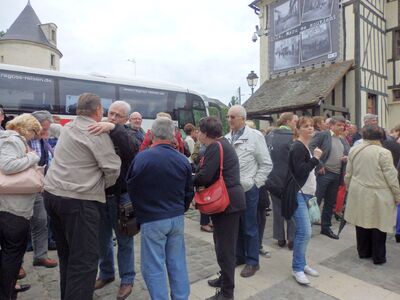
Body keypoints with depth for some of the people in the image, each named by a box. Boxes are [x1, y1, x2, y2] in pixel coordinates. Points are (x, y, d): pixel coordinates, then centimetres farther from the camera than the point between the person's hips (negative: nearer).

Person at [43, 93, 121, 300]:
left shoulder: (67, 128, 11)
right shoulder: (97, 133, -12)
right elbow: (113, 168, -13)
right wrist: (102, 185, 6)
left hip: (52, 193, 9)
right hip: (78, 200, -9)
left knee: (66, 253, 21)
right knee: (84, 258, 0)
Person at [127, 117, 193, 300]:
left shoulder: (142, 157, -14)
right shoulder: (183, 160, -1)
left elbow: (130, 187, -1)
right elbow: (189, 192, 8)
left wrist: (139, 210, 17)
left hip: (152, 220, -4)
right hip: (177, 218, 5)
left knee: (154, 268, 8)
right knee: (178, 263, 16)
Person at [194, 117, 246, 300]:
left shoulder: (215, 146, -17)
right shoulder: (222, 143, 15)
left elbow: (204, 176, -24)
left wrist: (191, 182, -4)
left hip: (227, 201, -10)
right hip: (229, 199, 10)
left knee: (224, 246, 1)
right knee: (224, 243, 22)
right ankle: (225, 278, 38)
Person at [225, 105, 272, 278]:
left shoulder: (255, 136, -8)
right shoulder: (227, 138, 6)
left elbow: (266, 164, -5)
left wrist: (255, 183, -8)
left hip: (248, 189, -5)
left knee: (249, 227, 7)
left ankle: (252, 261, 23)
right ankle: (239, 256, 35)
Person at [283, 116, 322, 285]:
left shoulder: (307, 147, 16)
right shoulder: (298, 147, -13)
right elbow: (300, 171, -23)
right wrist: (316, 158, -17)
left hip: (306, 194, 9)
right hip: (298, 195, -9)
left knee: (302, 231, 13)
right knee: (305, 232, -9)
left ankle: (301, 264, 23)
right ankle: (297, 268, 4)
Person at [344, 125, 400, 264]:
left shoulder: (354, 151, 1)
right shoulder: (383, 152, -14)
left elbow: (348, 174, 7)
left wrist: (350, 189, 20)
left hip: (359, 194, 4)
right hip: (378, 195, -4)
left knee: (362, 222, 15)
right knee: (378, 224, 8)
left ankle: (363, 252, 28)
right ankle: (378, 257, 20)